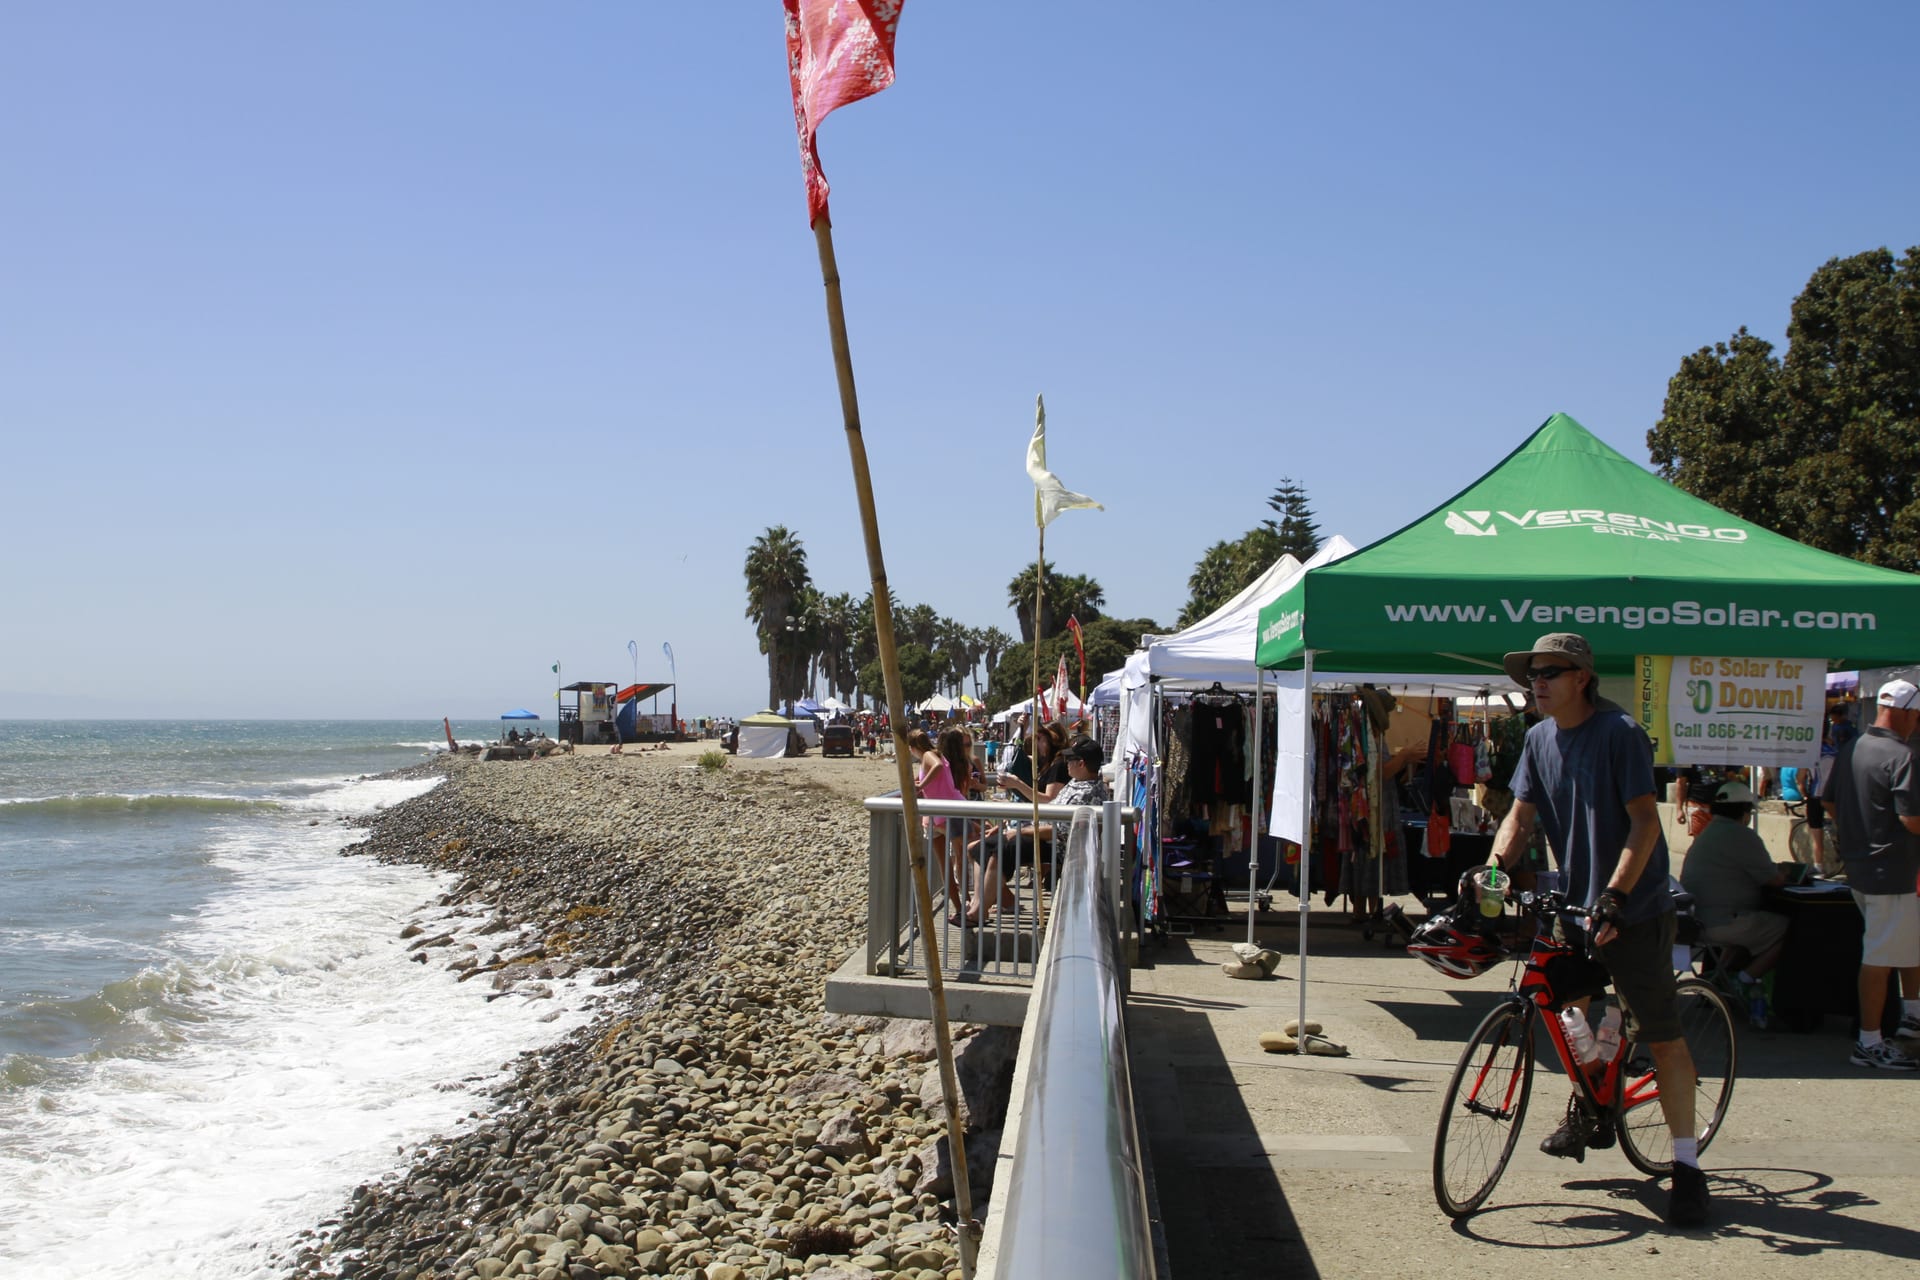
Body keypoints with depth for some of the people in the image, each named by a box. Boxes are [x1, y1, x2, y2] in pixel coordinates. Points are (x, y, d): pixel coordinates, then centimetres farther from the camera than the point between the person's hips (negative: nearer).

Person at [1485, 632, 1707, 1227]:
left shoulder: (1619, 732, -15)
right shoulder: (1540, 739, 5)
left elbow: (1644, 822, -19)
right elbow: (1520, 816, 6)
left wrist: (1615, 896, -28)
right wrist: (1493, 868, -11)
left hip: (1635, 909, -7)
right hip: (1573, 903, 7)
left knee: (1661, 1035, -5)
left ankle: (1687, 1165, 1)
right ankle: (1591, 1111, 39)